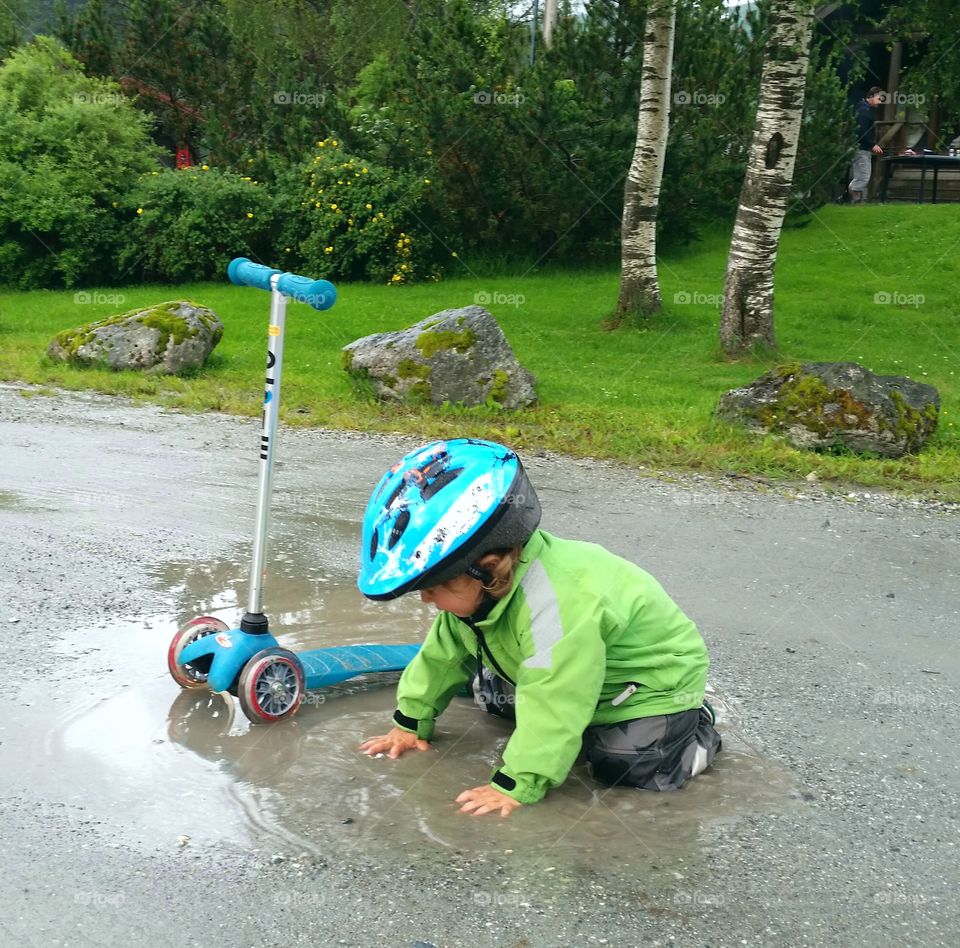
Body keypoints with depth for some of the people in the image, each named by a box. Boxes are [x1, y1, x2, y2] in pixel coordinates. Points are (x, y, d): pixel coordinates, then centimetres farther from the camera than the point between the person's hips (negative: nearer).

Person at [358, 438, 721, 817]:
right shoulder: (476, 588, -15)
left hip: (657, 676, -9)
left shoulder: (554, 606, -44)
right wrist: (411, 722, 2)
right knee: (492, 692, 4)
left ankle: (694, 729, 3)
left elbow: (553, 701, -41)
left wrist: (516, 786, -37)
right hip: (573, 676, 9)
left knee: (623, 765, -26)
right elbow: (443, 654, 0)